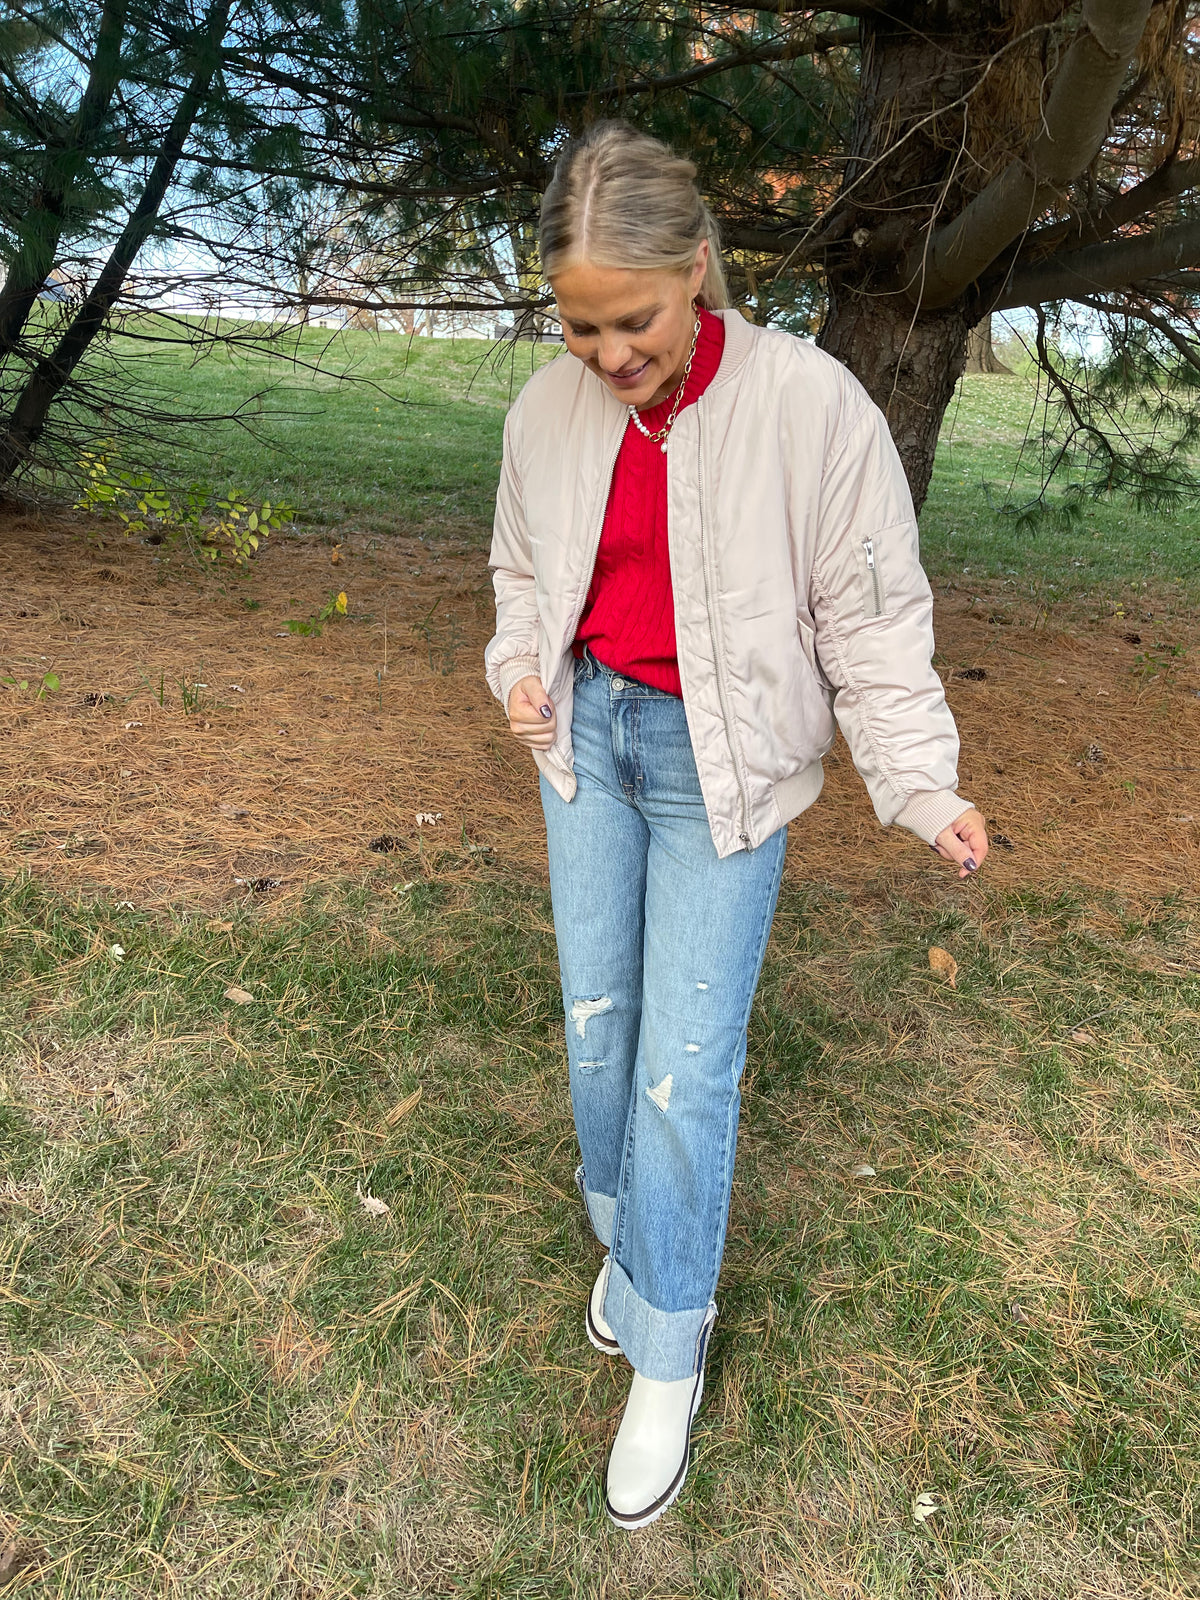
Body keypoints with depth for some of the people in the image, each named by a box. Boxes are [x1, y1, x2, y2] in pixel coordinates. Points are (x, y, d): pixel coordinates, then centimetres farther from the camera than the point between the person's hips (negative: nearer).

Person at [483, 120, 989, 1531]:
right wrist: (521, 666, -4)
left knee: (685, 1066, -2)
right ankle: (621, 1230, 40)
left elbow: (871, 613, -10)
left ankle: (666, 1358, 21)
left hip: (720, 760, -4)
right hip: (586, 730, 5)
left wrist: (921, 789, -16)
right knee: (595, 1015, 12)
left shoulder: (807, 403, -15)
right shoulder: (550, 409, -1)